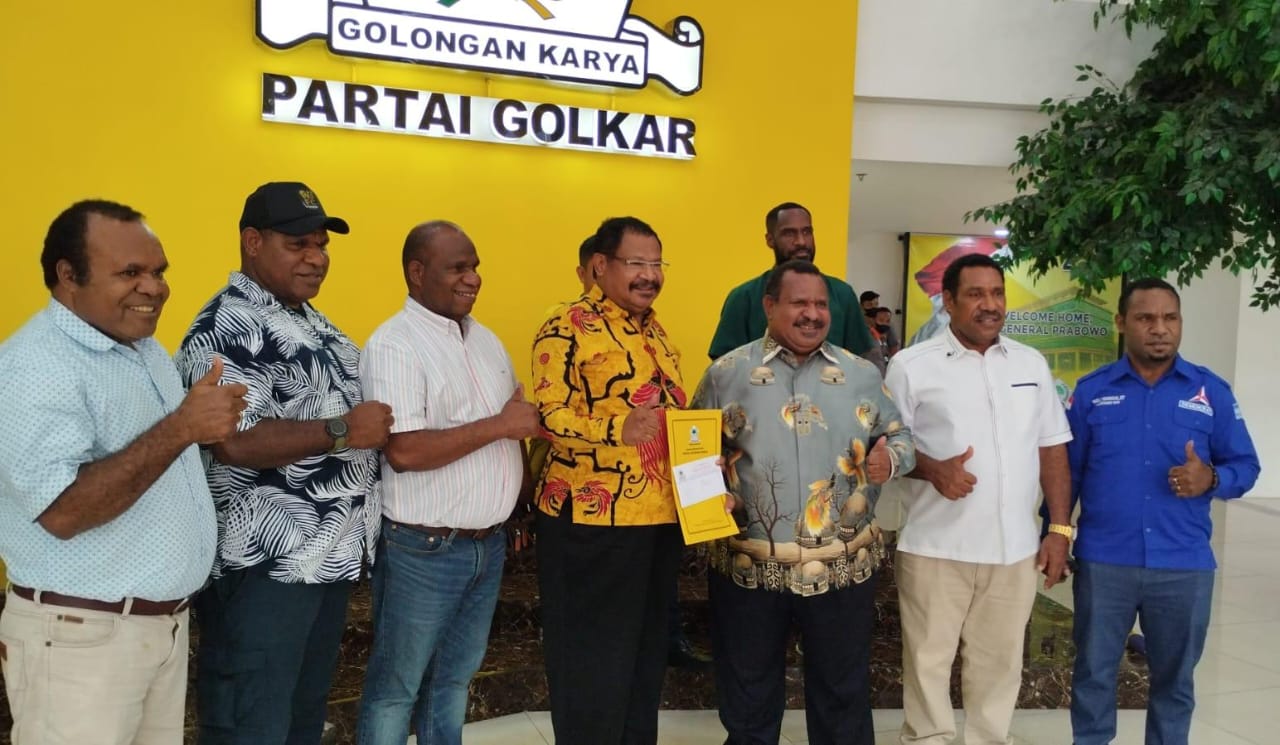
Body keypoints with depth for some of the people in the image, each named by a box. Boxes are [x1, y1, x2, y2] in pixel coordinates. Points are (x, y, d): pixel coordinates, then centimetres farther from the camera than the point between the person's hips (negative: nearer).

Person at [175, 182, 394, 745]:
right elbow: (233, 441, -26)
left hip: (331, 558, 10)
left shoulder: (312, 322, 15)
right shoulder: (227, 327, -15)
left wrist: (370, 425, 9)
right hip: (264, 567, -9)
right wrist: (340, 431, -22)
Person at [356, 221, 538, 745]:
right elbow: (404, 452, -25)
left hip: (489, 543, 7)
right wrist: (499, 426, -20)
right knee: (397, 686, 9)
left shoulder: (485, 339, 10)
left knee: (455, 677, 20)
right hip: (423, 550, -7)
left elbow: (514, 426, 18)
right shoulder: (393, 346, -15)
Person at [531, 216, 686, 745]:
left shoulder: (655, 330, 16)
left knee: (647, 653, 18)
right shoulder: (567, 328, -9)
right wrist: (619, 429, -33)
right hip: (591, 520, -8)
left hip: (661, 517, 8)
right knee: (592, 660, 2)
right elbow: (549, 416, -18)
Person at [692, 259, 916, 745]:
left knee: (842, 695, 16)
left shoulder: (861, 374, 5)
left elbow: (901, 436, 10)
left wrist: (891, 458, -12)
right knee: (748, 701, 15)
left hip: (842, 568, 2)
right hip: (748, 568, -1)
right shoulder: (727, 372, 0)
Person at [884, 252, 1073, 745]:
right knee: (928, 662, 6)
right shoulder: (912, 366, -4)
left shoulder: (1031, 364, 9)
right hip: (935, 549, -3)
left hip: (1014, 550, 4)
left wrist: (1059, 528, 5)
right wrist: (933, 469, -21)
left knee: (999, 664, 14)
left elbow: (1052, 450, 11)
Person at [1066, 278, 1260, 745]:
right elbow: (1066, 471, 3)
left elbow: (1245, 465, 4)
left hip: (1184, 566, 1)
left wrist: (1211, 479, -18)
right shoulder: (1091, 390, 1)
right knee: (1093, 672, 11)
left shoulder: (1211, 391, 2)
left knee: (1174, 677, 15)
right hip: (1103, 562, 0)